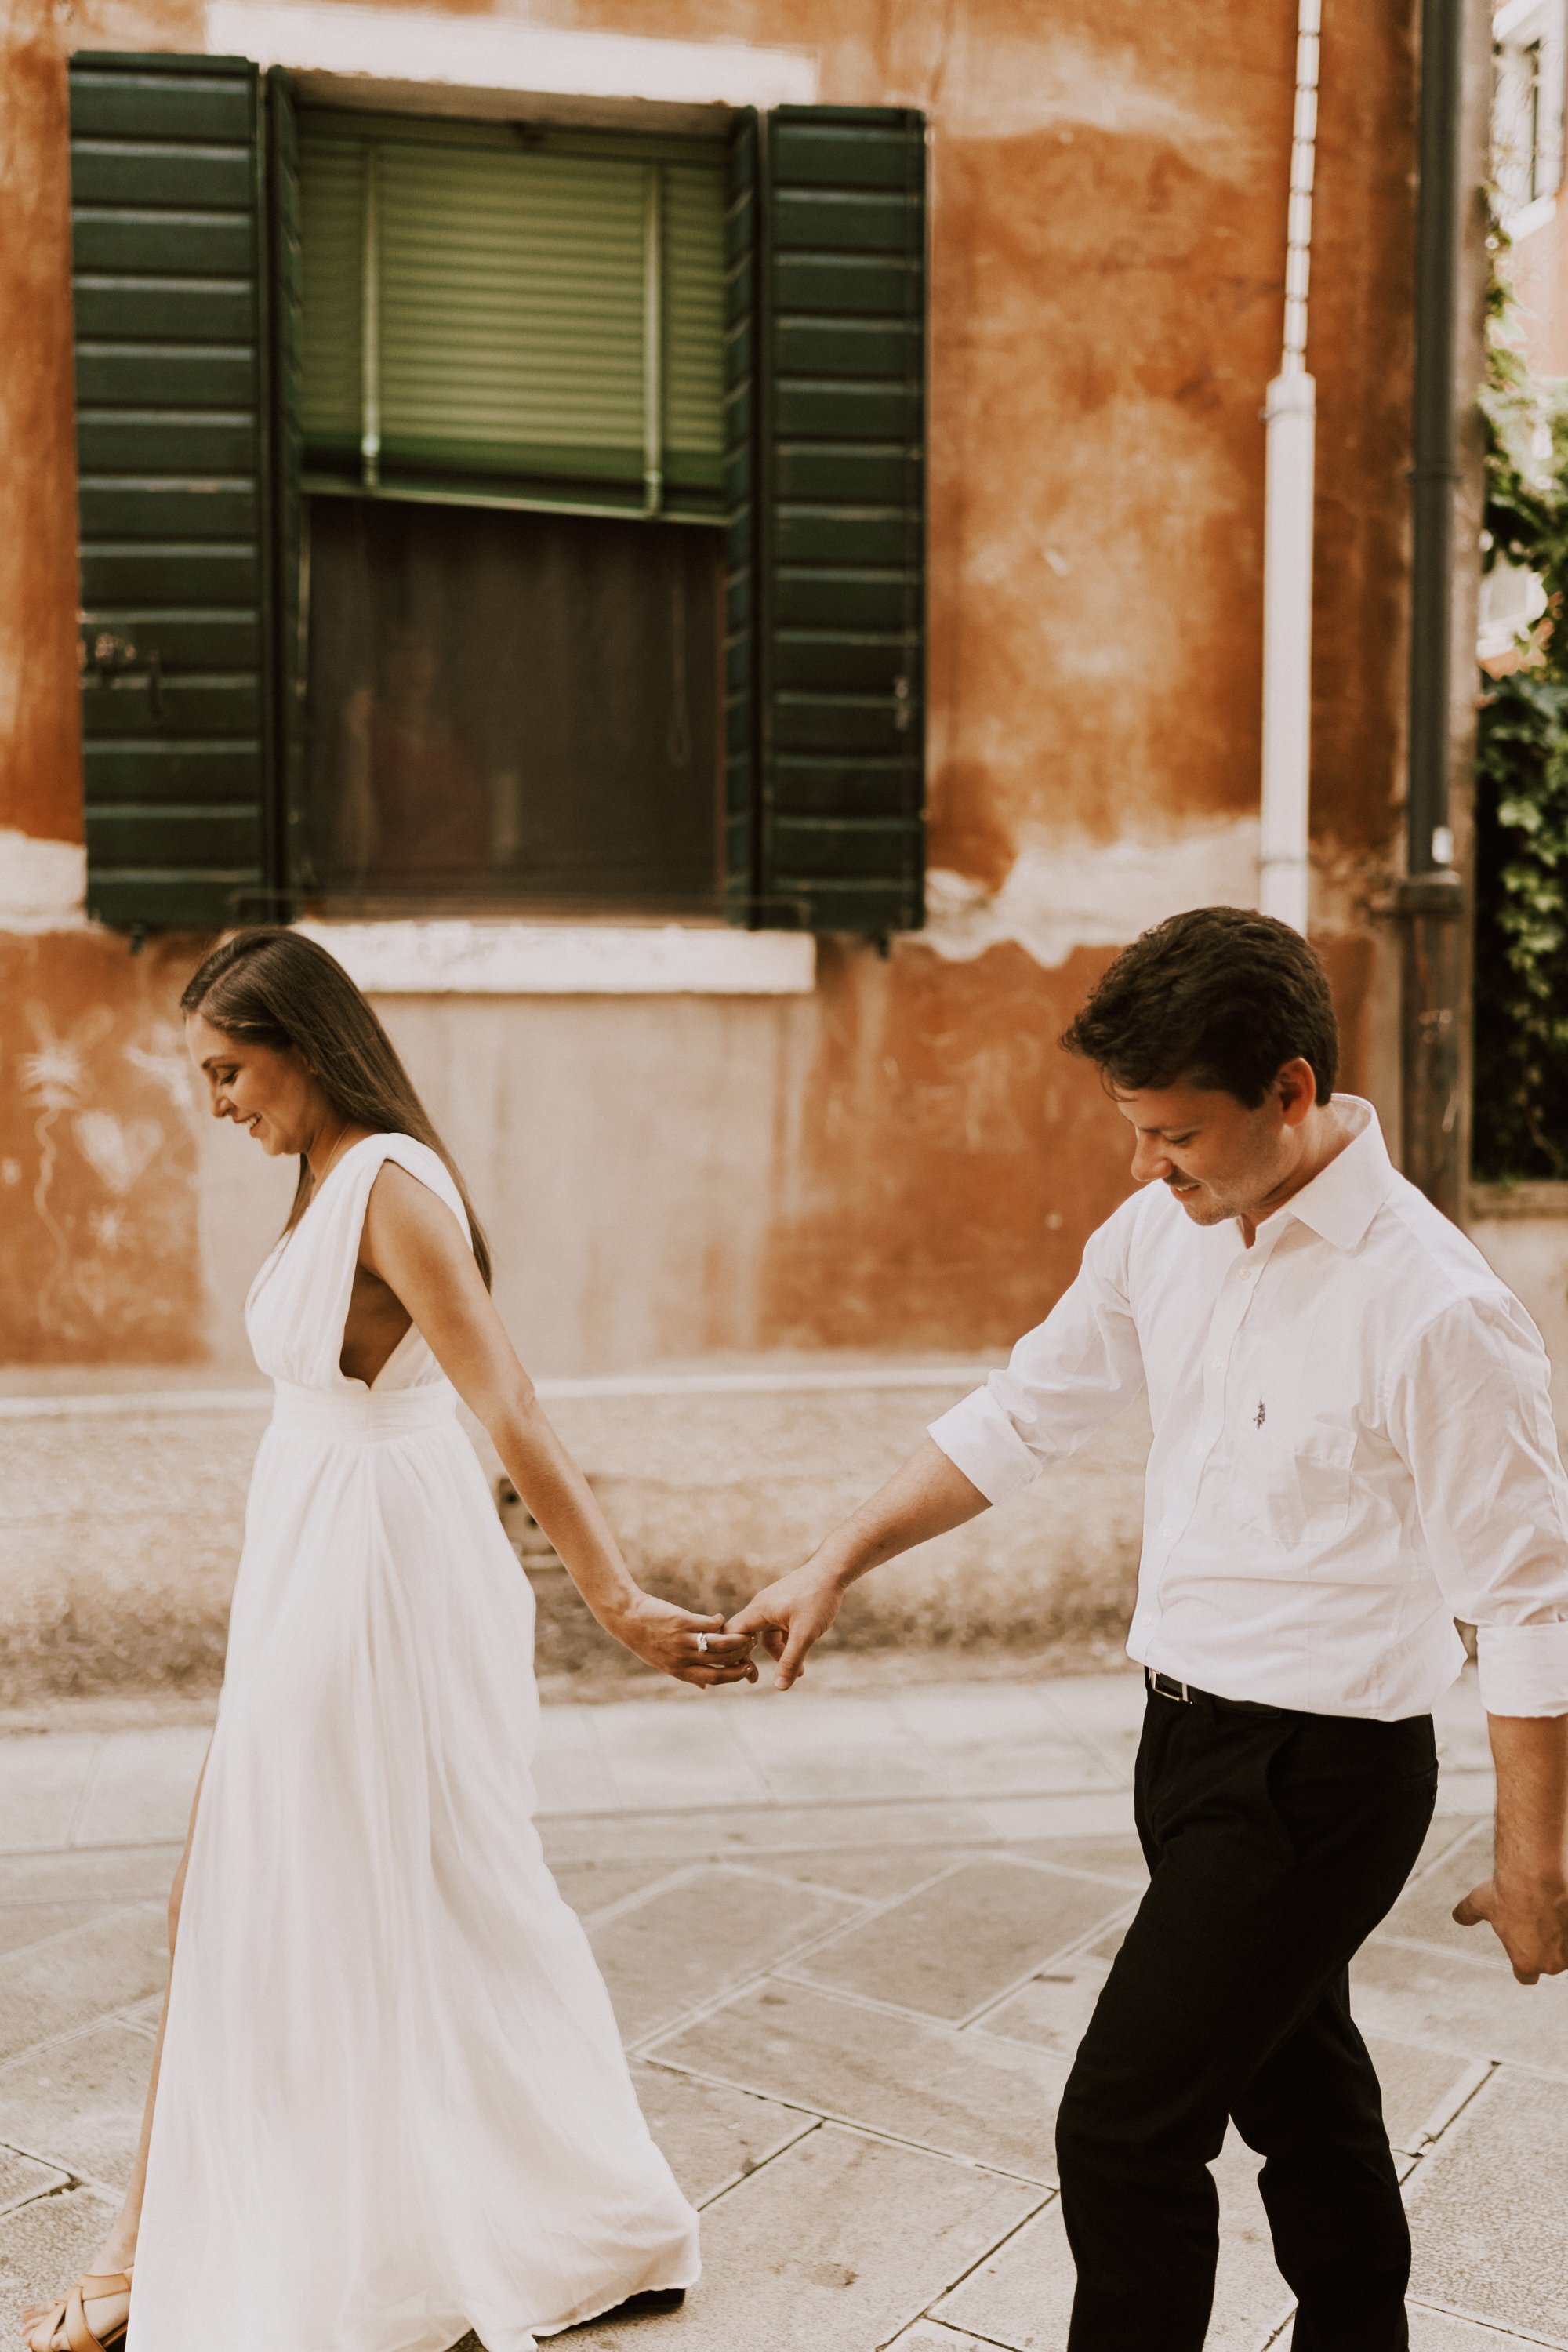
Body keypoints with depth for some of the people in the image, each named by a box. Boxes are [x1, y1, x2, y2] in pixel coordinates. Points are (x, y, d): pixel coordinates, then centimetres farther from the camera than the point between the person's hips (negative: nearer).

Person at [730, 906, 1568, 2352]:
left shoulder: (1435, 1309, -22)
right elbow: (1025, 1416, 11)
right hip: (1194, 1733, 7)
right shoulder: (1164, 1236, 0)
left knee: (1127, 2128, -4)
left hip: (1318, 1773, -7)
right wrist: (839, 1566, 10)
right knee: (1298, 2091, 22)